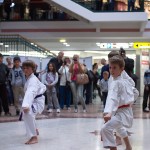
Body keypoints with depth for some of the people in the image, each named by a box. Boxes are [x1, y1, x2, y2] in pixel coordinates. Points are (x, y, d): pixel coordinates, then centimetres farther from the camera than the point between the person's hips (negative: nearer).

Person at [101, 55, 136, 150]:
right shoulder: (126, 81, 8)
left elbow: (112, 98, -37)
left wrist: (109, 113, -51)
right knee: (118, 125, 39)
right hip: (127, 110, 11)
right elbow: (133, 92, 21)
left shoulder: (116, 83, -21)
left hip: (122, 112, -11)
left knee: (106, 129, -25)